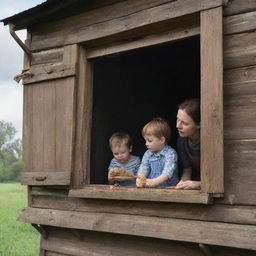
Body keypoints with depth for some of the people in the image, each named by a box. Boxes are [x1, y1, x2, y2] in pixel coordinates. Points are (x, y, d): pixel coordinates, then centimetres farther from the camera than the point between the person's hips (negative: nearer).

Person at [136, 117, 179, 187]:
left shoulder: (170, 154, -6)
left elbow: (167, 172, -18)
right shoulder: (148, 154, 12)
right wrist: (140, 179, -20)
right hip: (150, 188, 4)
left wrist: (154, 181, -34)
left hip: (169, 188, -4)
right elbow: (143, 169, 2)